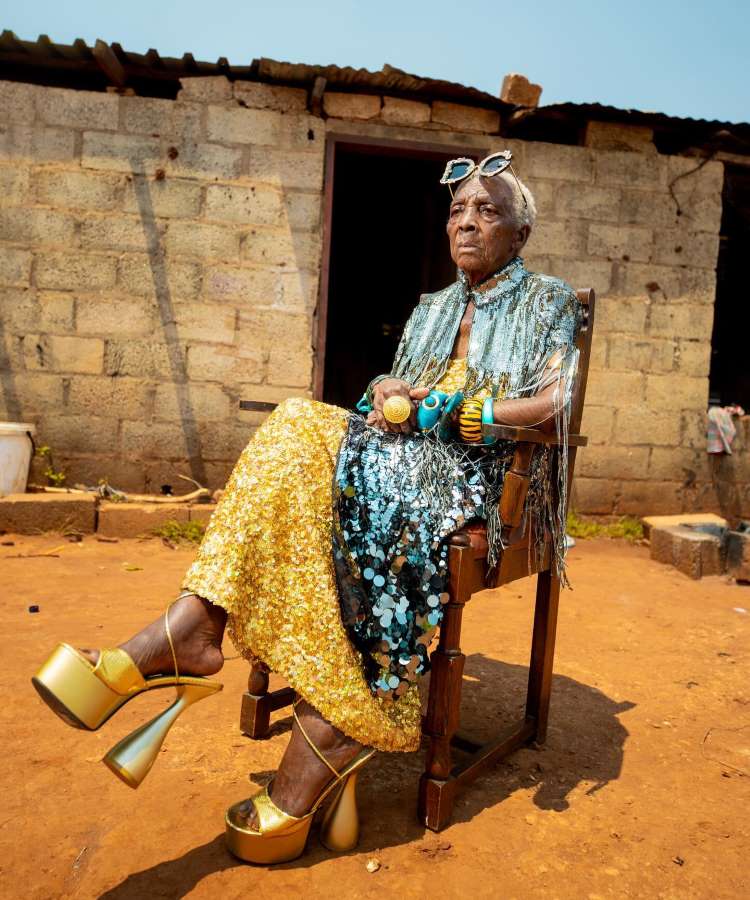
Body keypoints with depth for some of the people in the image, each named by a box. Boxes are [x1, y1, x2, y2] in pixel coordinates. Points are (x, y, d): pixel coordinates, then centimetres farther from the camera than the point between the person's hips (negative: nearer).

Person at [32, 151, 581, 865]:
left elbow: (552, 405, -6)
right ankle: (190, 631, -37)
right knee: (301, 428, -24)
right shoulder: (432, 308, 27)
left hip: (490, 474, -4)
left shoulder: (548, 301, 10)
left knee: (380, 484, -36)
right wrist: (388, 393, -5)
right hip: (406, 459, 5)